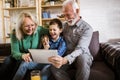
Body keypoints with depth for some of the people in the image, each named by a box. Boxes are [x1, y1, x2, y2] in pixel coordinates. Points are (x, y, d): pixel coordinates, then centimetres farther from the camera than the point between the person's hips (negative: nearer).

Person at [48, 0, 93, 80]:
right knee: (54, 67, -27)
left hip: (82, 56, -3)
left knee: (82, 58, -39)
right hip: (67, 57, 4)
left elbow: (80, 49, -26)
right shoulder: (64, 25, 7)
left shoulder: (87, 28, -12)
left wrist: (65, 60, -46)